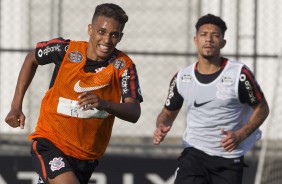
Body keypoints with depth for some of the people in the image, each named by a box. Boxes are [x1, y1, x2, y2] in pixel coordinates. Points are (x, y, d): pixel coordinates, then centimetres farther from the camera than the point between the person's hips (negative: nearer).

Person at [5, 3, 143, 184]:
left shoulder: (124, 66, -11)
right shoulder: (66, 50, -10)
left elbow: (134, 113, -21)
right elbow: (32, 59, 11)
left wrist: (104, 104, -41)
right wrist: (16, 106, 8)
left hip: (88, 155, 3)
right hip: (50, 142, -3)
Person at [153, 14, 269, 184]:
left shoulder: (239, 74, -8)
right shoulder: (182, 78, 3)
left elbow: (261, 108, 0)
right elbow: (168, 112, 16)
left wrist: (240, 135, -16)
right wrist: (162, 127, -8)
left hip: (230, 158, -1)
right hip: (194, 153, 1)